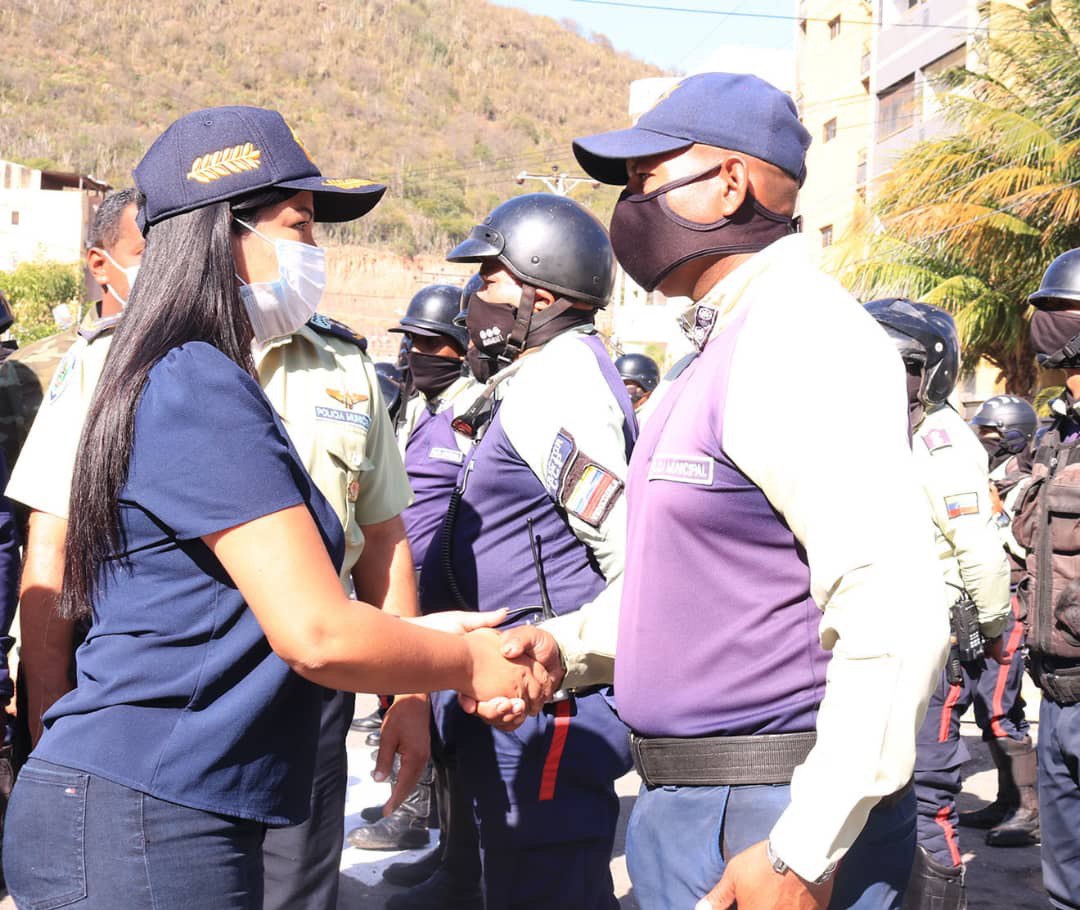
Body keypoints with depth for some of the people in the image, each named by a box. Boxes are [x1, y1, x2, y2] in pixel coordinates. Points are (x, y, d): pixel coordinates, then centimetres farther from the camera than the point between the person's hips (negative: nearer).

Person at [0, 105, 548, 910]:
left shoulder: (180, 384, 15)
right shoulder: (203, 391, -16)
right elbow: (317, 635, -21)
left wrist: (421, 635, 10)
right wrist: (471, 663, -6)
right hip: (143, 820, -9)